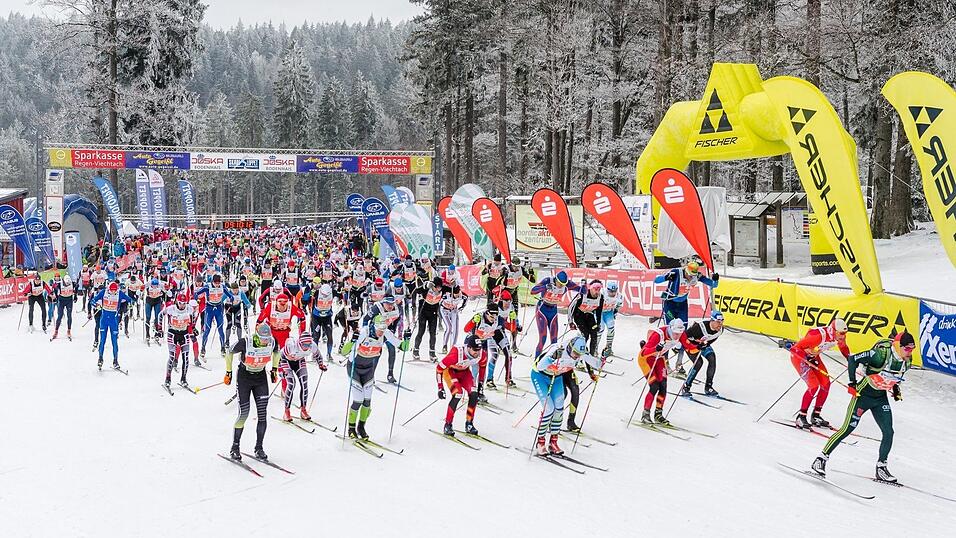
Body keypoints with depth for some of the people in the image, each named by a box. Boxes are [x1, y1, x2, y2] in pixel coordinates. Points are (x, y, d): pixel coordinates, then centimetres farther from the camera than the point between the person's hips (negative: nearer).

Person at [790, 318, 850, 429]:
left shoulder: (839, 336, -12)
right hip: (799, 356, -8)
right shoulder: (820, 335, -36)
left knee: (826, 384, -1)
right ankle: (801, 417, -7)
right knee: (814, 385, -18)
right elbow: (796, 348, -31)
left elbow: (843, 347, 14)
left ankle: (815, 416, 13)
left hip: (813, 356, 8)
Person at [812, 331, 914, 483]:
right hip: (863, 394, -6)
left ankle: (881, 468, 13)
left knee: (888, 432, -3)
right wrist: (852, 383, -21)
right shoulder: (881, 354, -26)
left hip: (881, 399, 6)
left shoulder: (907, 360, -3)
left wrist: (895, 388, 9)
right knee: (847, 429, -7)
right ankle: (821, 459, 2)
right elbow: (853, 359, -21)